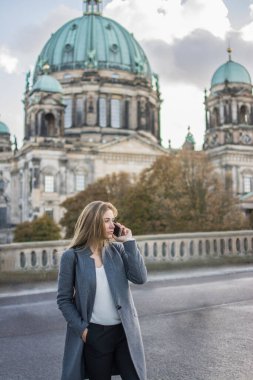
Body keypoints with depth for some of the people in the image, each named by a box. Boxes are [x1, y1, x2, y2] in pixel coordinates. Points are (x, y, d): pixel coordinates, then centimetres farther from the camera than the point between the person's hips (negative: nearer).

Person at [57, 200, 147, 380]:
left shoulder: (117, 249, 0)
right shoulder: (72, 256, -9)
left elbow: (140, 278, -11)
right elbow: (64, 299, -3)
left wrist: (129, 242, -11)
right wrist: (81, 328, -10)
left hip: (125, 331, 3)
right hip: (94, 334, -2)